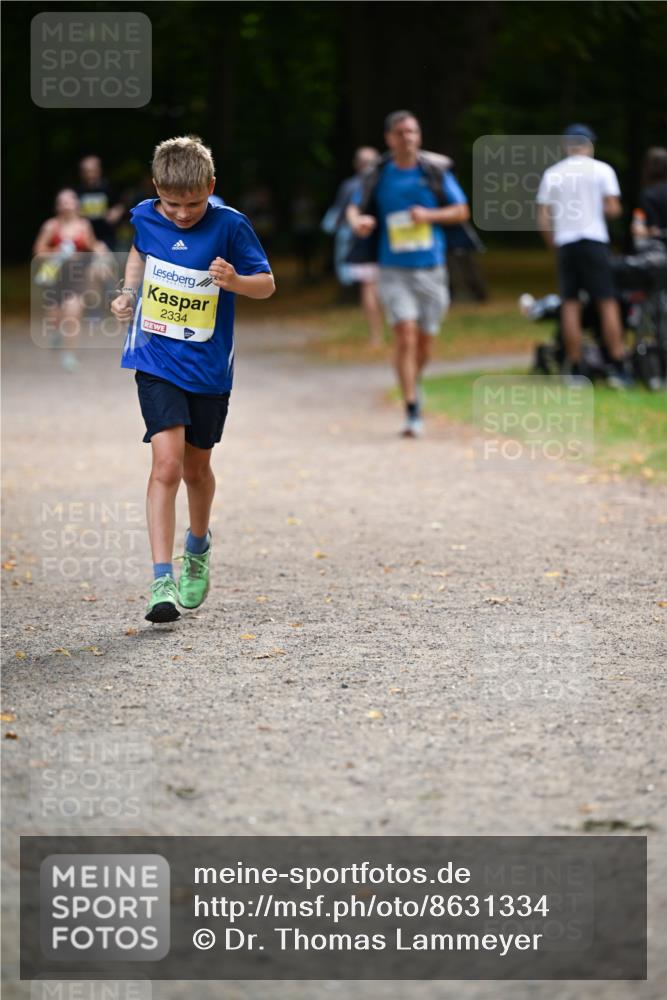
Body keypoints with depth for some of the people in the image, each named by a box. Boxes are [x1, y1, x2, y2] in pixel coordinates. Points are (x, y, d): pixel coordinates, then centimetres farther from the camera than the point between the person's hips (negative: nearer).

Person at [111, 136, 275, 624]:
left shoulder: (230, 226, -12)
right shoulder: (145, 217, -3)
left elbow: (267, 283, -5)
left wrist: (235, 281, -25)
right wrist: (129, 293, 6)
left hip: (209, 367, 0)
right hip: (156, 360, 0)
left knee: (196, 466, 15)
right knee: (167, 462, -15)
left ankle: (198, 546, 45)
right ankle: (163, 580, -16)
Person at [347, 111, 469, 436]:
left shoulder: (434, 172, 1)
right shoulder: (379, 175, 1)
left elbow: (462, 211, 5)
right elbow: (355, 207, 12)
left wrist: (429, 215, -12)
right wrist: (357, 221, -12)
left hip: (431, 271, 1)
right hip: (394, 271, -1)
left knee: (424, 342, 9)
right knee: (405, 336, -15)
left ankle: (413, 382, 41)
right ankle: (412, 412, -13)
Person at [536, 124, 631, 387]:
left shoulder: (551, 174, 8)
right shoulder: (601, 170, 1)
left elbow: (542, 220, 4)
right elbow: (613, 209, -6)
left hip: (565, 243, 3)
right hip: (594, 240, -3)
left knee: (570, 305, 6)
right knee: (607, 303, -2)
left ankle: (575, 370, 5)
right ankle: (618, 368, -7)